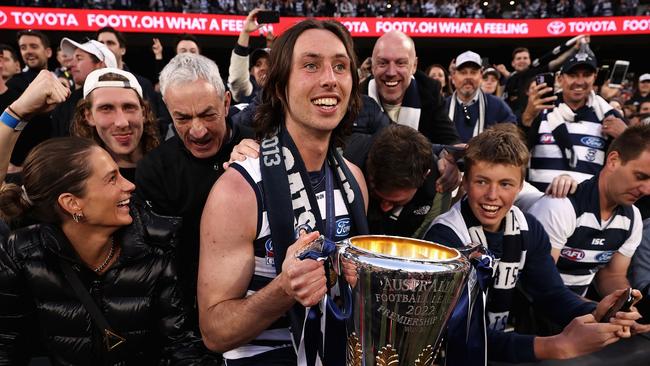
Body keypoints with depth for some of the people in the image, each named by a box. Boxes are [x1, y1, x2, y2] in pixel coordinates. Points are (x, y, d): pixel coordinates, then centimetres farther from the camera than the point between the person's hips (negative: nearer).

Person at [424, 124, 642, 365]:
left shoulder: (528, 229, -3)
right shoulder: (444, 238, -23)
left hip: (499, 344, 4)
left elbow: (551, 293, 0)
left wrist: (595, 315, -20)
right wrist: (558, 346, -32)